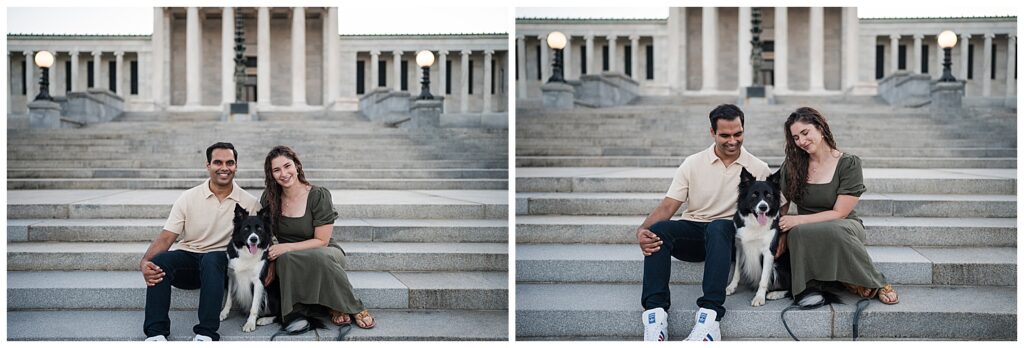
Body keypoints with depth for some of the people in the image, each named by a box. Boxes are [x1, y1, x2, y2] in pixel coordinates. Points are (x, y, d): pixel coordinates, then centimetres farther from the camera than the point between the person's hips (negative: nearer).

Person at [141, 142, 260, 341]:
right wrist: (145, 262, -21)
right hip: (187, 260, 2)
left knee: (211, 259, -37)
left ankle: (206, 333, -40)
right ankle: (156, 332, -29)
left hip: (220, 260, -2)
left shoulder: (249, 203, 2)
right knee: (159, 261, -29)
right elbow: (166, 237, -3)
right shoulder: (189, 198, 3)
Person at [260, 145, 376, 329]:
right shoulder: (270, 198, 0)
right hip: (288, 263, 3)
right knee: (285, 260, -36)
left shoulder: (319, 195, -12)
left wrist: (286, 247, -22)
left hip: (326, 254, -3)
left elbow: (321, 241, -12)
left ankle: (353, 307, -19)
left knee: (318, 256, -40)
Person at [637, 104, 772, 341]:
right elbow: (667, 207, -1)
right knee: (658, 229, -29)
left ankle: (710, 317, -49)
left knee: (718, 227, -37)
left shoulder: (758, 168, 5)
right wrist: (642, 230, -21)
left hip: (728, 235, -2)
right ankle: (655, 314, -39)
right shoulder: (693, 164, 6)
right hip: (692, 234, 2)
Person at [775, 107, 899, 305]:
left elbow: (839, 213, -10)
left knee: (834, 231, -40)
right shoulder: (792, 166, 6)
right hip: (805, 234, 2)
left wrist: (798, 220, -19)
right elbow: (781, 206, 5)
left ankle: (875, 283, -19)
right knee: (798, 233, -36)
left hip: (844, 226, -2)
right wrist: (780, 235, -14)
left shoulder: (849, 164, -5)